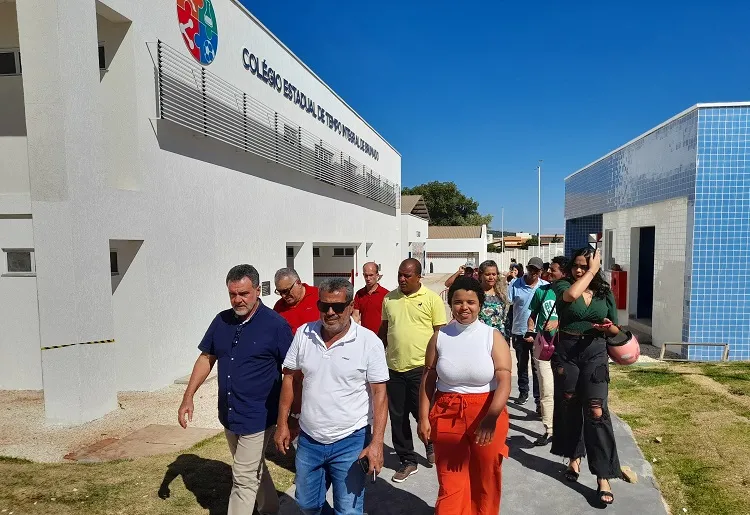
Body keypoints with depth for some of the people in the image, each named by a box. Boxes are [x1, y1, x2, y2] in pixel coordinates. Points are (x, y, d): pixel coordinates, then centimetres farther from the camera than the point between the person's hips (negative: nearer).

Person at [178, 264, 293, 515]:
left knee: (243, 478, 2)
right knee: (254, 468, 24)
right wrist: (188, 397, 5)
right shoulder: (222, 321, 0)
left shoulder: (276, 325, -17)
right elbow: (206, 358, 10)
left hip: (257, 417, -6)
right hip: (228, 414, 6)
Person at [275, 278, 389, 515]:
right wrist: (282, 424, 5)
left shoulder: (369, 341, -15)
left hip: (351, 442, -4)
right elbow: (289, 378, 5)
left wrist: (376, 442, -17)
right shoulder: (304, 334, -4)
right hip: (309, 439, 4)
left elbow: (379, 393, -13)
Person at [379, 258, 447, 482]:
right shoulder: (389, 298, 6)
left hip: (421, 367, -4)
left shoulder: (432, 299, -5)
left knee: (423, 412, 7)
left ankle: (431, 445, 39)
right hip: (394, 368, 4)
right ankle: (407, 461, 28)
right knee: (397, 417, 10)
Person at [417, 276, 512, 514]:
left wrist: (491, 417, -29)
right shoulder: (439, 336, -3)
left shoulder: (493, 337, -8)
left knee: (486, 477, 17)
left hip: (487, 414, 0)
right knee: (450, 480, 9)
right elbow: (428, 379, 3)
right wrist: (424, 417, -1)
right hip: (447, 414, 1)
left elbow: (504, 380, -16)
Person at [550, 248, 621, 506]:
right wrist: (591, 271, -17)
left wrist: (607, 327, -10)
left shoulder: (605, 293, 4)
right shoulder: (563, 285, -4)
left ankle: (603, 478, 0)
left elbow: (615, 329, 13)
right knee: (569, 406, 12)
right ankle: (574, 458, 33)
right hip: (566, 352, 0)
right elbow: (571, 295, -29)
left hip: (595, 353, 0)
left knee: (596, 412, -6)